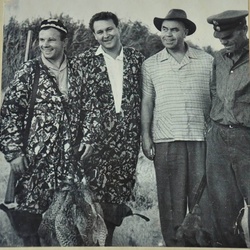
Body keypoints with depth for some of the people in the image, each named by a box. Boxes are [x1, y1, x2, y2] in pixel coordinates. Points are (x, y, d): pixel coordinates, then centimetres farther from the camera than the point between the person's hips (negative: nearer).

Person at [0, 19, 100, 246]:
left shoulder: (76, 70, 6)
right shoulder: (30, 70, -2)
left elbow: (89, 107, 12)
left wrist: (88, 138, 2)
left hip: (69, 155, 2)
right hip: (35, 154, -2)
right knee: (30, 210, 1)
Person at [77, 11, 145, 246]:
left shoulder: (136, 58, 9)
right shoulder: (85, 59, 3)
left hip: (128, 136, 2)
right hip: (98, 135, -2)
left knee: (121, 191, 6)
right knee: (96, 190, -4)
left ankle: (109, 239, 23)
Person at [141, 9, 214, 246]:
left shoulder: (207, 61, 8)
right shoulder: (150, 64, 9)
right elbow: (147, 102, 8)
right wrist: (145, 136, 0)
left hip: (201, 138, 0)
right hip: (165, 139, 0)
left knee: (203, 195, 3)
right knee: (171, 198, 4)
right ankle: (174, 242, 15)